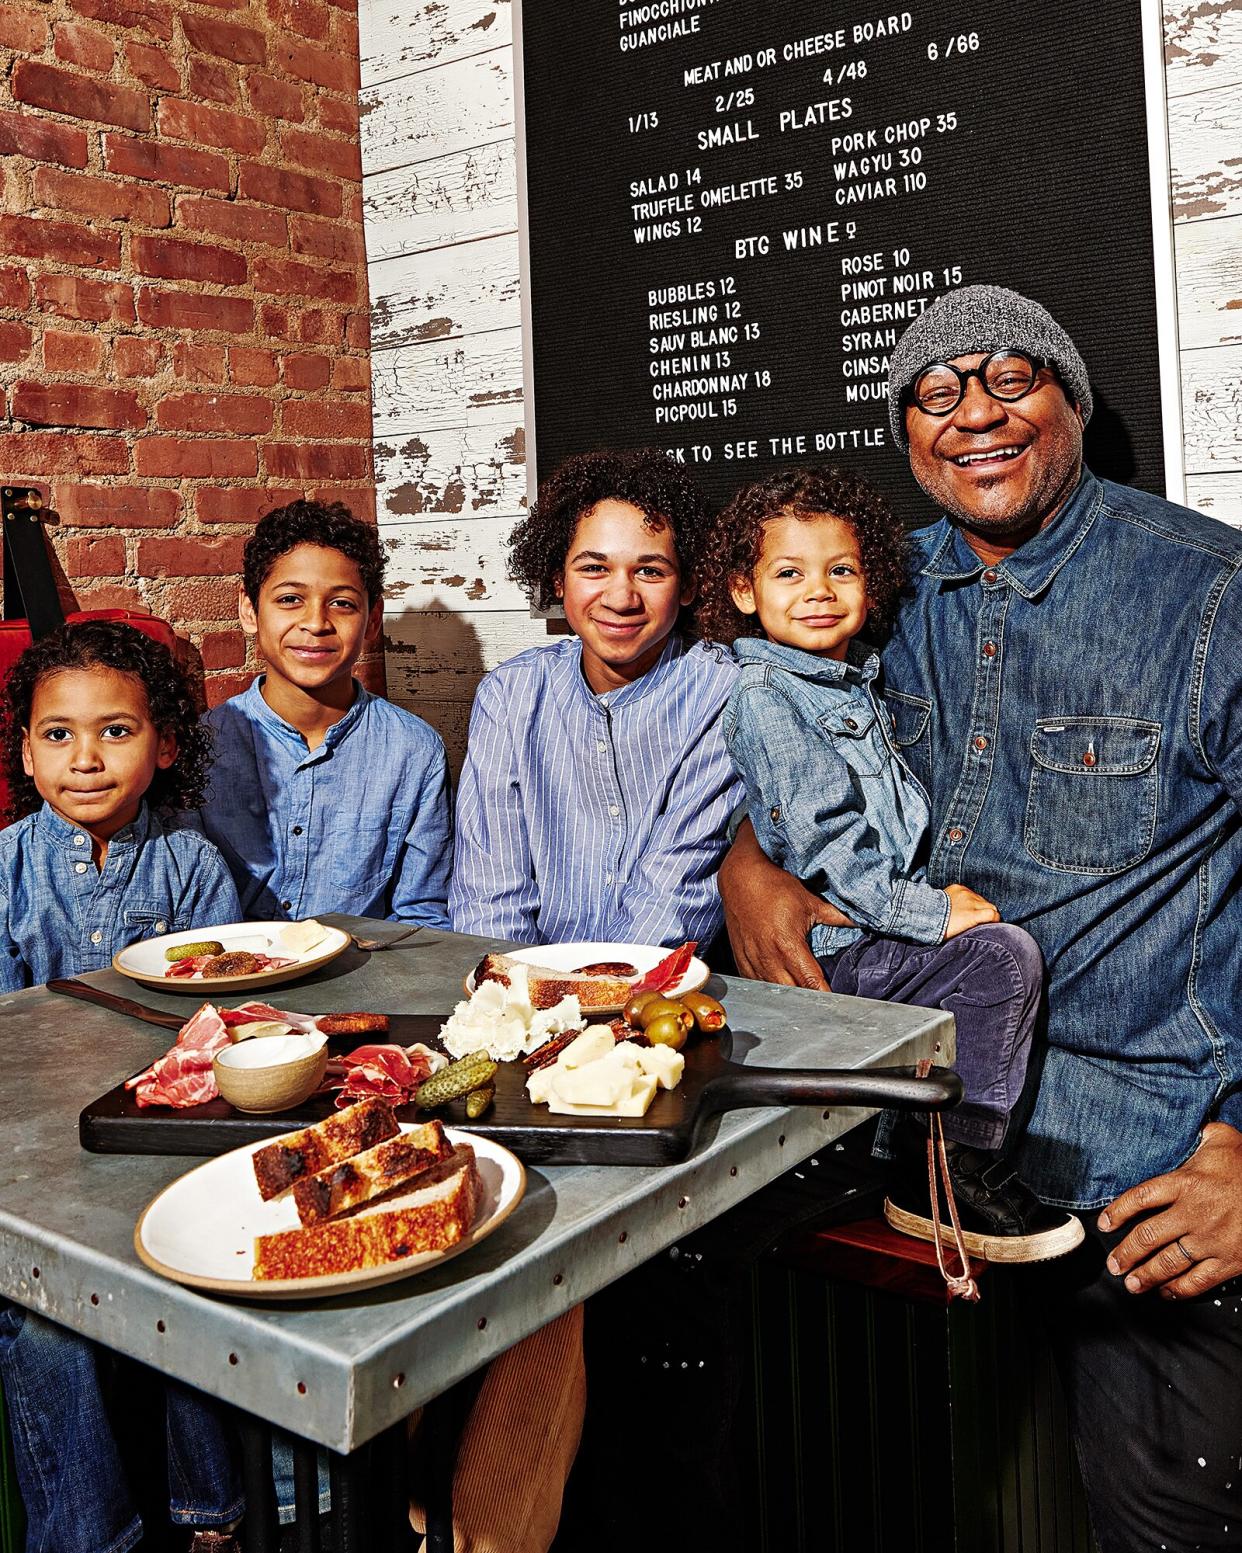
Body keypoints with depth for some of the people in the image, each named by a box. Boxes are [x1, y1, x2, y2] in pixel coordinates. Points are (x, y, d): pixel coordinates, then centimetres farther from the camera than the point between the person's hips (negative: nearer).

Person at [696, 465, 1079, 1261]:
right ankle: (950, 1176, -6)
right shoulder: (764, 696, -12)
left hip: (882, 925, 9)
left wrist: (936, 897, 9)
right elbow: (820, 843, -18)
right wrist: (928, 913, -17)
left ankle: (917, 1155, 7)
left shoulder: (857, 680, 16)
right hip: (826, 948, -9)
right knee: (1004, 956, -17)